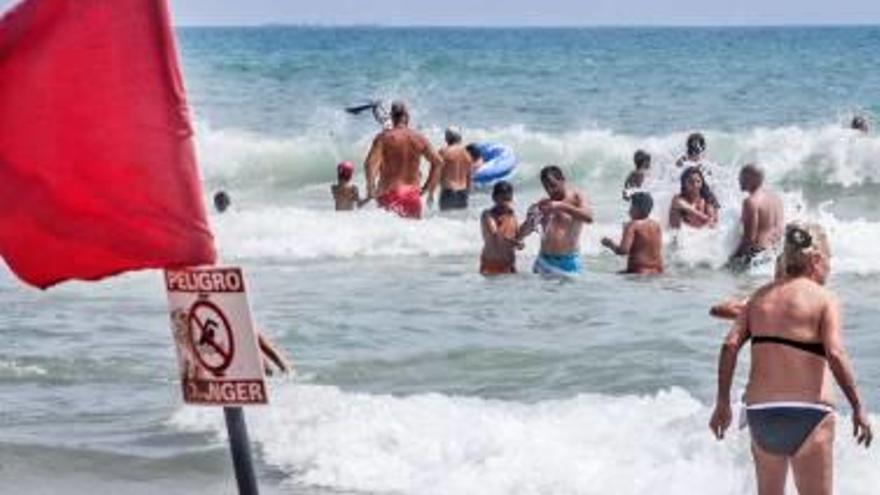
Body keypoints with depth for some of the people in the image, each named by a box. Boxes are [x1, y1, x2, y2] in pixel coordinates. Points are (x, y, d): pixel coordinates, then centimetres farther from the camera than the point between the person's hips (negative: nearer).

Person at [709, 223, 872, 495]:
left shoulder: (761, 296, 10)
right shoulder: (824, 299, -5)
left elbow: (730, 346, 2)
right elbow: (835, 354, -17)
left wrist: (722, 403, 6)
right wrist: (858, 407, -12)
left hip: (760, 411, 5)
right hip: (807, 412, -5)